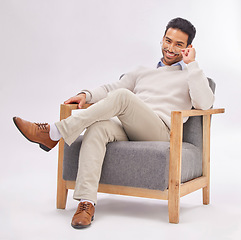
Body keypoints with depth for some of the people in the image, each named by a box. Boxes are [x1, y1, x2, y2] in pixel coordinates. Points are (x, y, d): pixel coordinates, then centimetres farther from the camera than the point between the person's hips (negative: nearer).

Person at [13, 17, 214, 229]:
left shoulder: (191, 76, 18)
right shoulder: (143, 72, 32)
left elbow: (205, 103, -3)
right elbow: (111, 88, 25)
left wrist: (192, 64, -2)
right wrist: (86, 95, 5)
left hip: (159, 131, -4)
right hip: (128, 132, 4)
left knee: (122, 96, -30)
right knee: (98, 127, -31)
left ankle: (54, 133, -28)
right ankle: (87, 202, -40)